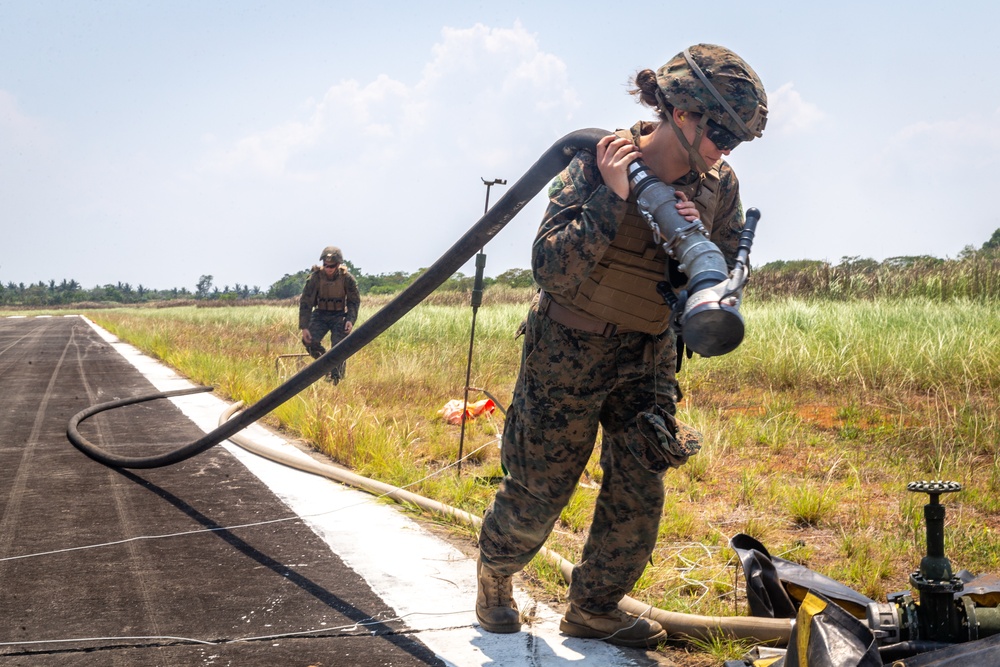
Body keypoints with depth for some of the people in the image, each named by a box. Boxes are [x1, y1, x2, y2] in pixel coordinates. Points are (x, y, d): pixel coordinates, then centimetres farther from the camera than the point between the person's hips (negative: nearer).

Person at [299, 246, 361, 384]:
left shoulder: (347, 278, -15)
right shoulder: (315, 277, -16)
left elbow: (354, 301, -2)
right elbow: (305, 302, -14)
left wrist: (351, 319, -20)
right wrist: (304, 327, -21)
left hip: (339, 315, -1)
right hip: (320, 314, 1)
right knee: (309, 341, -21)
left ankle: (336, 380, 1)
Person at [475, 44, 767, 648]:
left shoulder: (719, 187, -4)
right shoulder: (598, 163, -19)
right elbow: (550, 269, -25)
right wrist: (612, 198, -33)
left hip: (649, 357, 5)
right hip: (570, 350, -4)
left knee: (641, 491, 0)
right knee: (539, 490, 5)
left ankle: (595, 607, 19)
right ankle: (494, 572, 33)